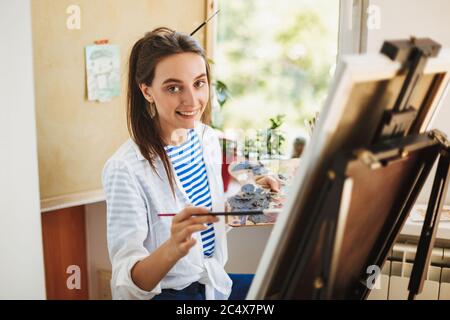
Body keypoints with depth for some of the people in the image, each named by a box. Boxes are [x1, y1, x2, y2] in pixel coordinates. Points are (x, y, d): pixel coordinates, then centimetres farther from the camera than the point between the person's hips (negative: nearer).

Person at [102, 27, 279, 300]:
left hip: (214, 280, 7)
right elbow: (127, 286, -24)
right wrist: (173, 248, -42)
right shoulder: (125, 169, -22)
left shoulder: (209, 139, 0)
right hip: (161, 292, -6)